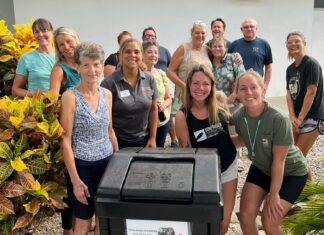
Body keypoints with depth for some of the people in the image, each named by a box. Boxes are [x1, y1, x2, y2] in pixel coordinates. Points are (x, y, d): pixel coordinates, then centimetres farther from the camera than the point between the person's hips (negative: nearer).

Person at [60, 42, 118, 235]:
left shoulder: (107, 94, 3)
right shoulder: (70, 96, -13)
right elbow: (66, 140, -13)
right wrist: (75, 180, -15)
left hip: (108, 162, 5)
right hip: (82, 165, -5)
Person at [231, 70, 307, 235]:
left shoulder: (279, 119, -33)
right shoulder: (238, 116, -17)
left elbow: (279, 160, -24)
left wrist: (273, 194, -16)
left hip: (290, 173, -5)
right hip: (261, 168, 5)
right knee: (245, 216, -2)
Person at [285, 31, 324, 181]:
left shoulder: (311, 64, -14)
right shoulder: (290, 69, 9)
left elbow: (311, 93, -18)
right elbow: (289, 93, 6)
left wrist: (300, 118, -16)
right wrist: (292, 116, -7)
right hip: (297, 117, 7)